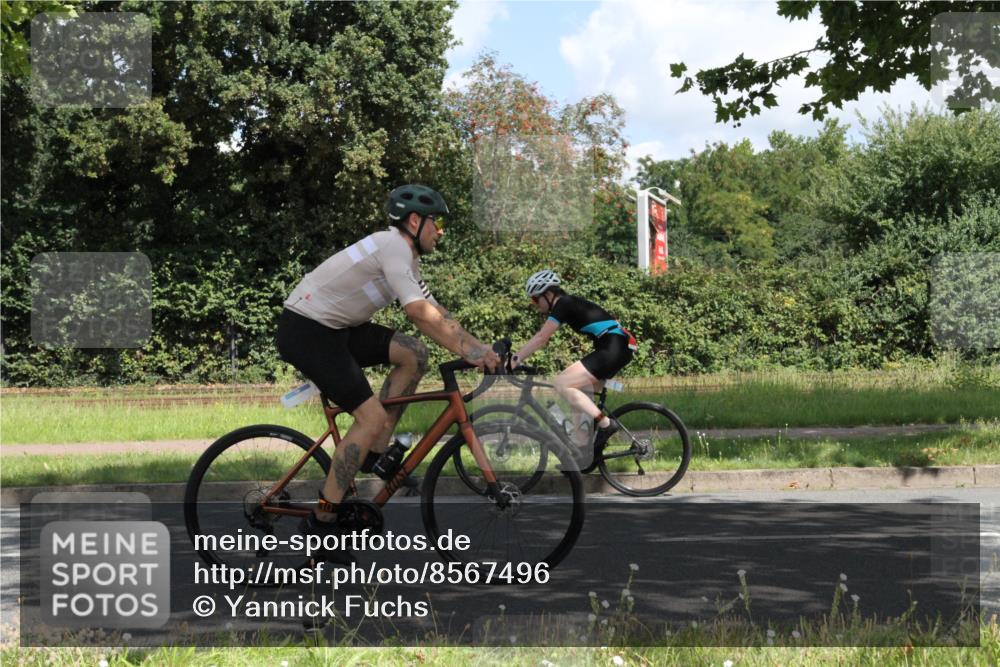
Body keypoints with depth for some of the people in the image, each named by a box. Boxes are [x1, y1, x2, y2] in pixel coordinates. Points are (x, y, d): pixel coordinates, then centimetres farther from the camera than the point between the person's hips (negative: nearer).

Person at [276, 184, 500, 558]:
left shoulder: (405, 258, 15)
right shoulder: (393, 245, -16)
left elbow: (436, 314, 14)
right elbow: (418, 312, -25)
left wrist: (480, 348, 3)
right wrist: (467, 352, -21)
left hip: (334, 329, 10)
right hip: (305, 331, -10)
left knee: (413, 354, 0)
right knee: (372, 416, -14)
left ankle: (375, 454, 5)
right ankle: (321, 523, -8)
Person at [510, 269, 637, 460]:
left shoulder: (563, 304, -9)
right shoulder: (567, 304, 18)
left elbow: (541, 339, -13)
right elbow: (540, 338, 21)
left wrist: (515, 359, -10)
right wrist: (517, 356, 16)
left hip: (613, 348, -10)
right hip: (617, 349, 10)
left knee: (561, 384, -14)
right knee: (576, 393, 14)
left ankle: (606, 423, -15)